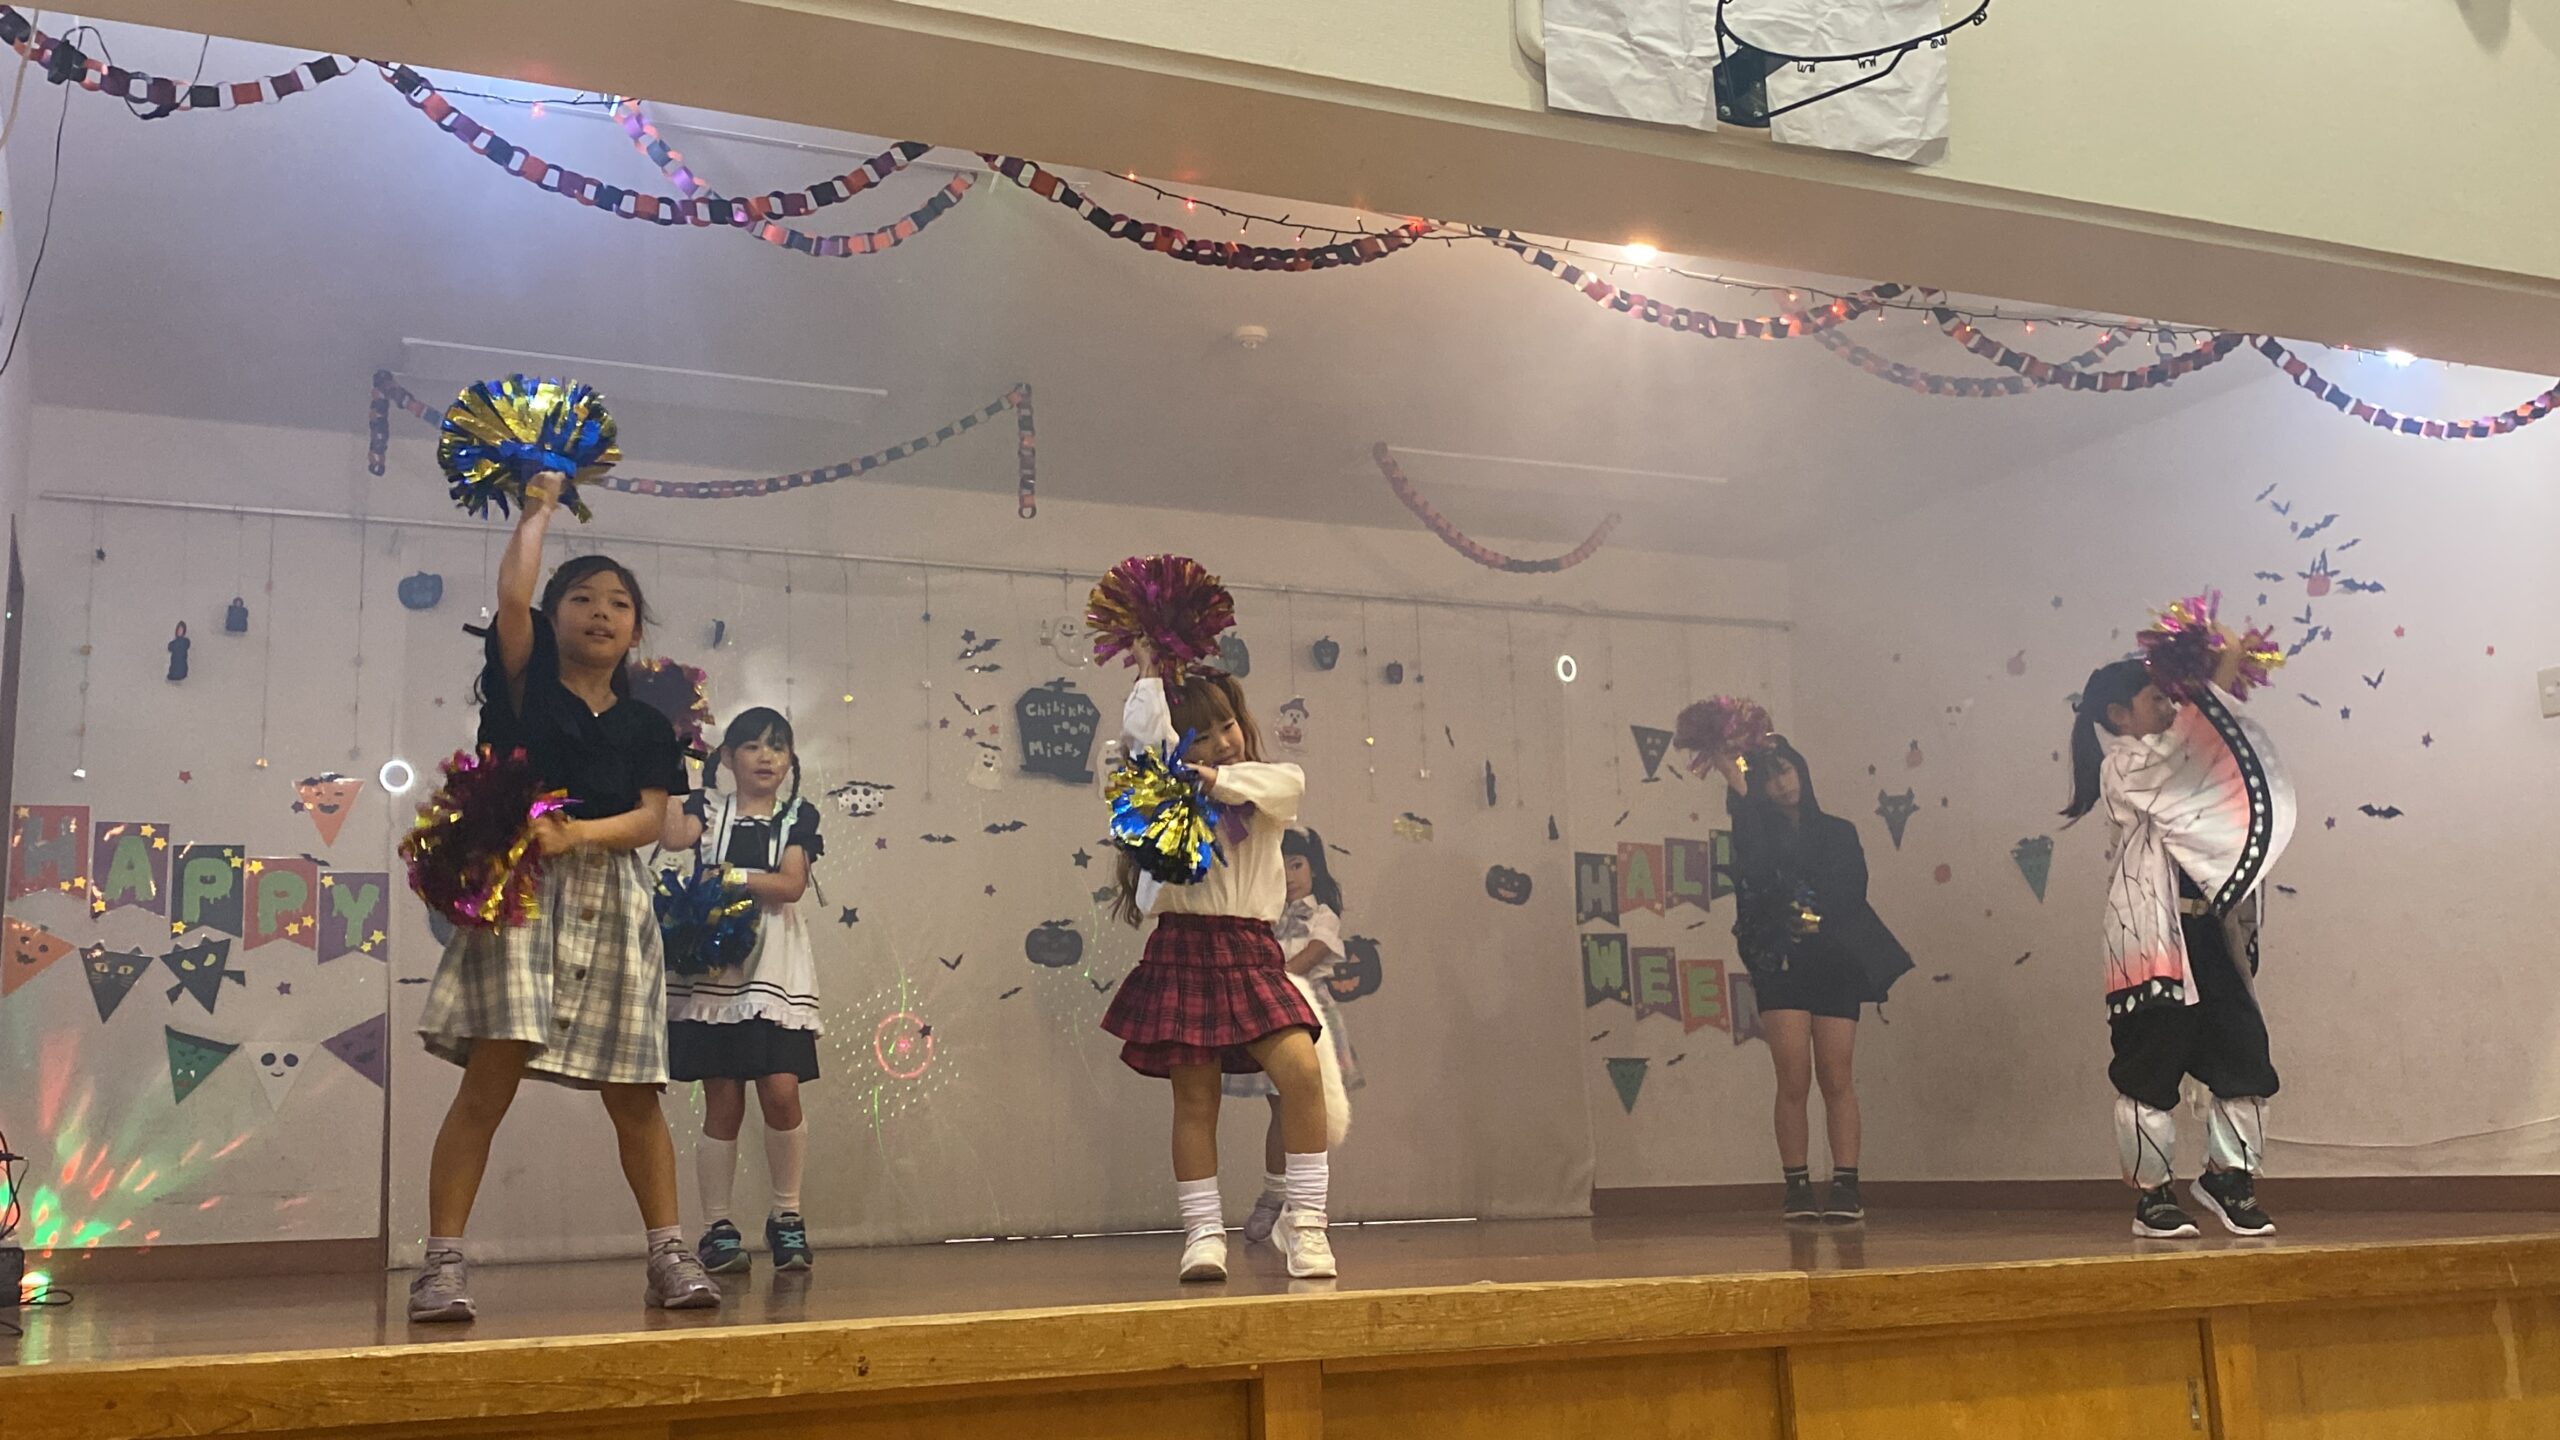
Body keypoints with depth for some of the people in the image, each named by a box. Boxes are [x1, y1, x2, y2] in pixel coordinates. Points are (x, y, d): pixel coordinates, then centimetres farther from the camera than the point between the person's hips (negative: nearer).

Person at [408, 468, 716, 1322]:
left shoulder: (645, 725, 14)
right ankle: (443, 1262, -6)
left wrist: (575, 833, -15)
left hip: (611, 905, 3)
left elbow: (651, 819, 3)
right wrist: (540, 505, 4)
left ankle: (669, 1253, 12)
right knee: (491, 1078, -11)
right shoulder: (525, 685, 6)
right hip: (521, 895, -3)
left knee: (632, 1092, 6)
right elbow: (512, 593, -9)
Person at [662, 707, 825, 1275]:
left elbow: (791, 885, -5)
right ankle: (717, 1227, 10)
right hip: (713, 962, 0)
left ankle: (786, 1215, 9)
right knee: (723, 1101, 0)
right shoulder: (708, 807, 9)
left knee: (781, 1091, -9)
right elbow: (675, 836, -14)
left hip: (774, 965, 0)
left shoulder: (798, 817, 9)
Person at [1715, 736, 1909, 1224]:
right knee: (1794, 1079, -7)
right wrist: (1739, 788, -14)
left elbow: (1852, 895, 3)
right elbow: (1754, 869, -13)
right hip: (1780, 966, -1)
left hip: (1834, 966, 1)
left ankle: (1845, 1185, -3)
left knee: (1837, 1079, -5)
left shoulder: (1839, 832, 12)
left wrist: (1817, 922, -11)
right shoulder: (1757, 835, 10)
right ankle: (1797, 1187, -3)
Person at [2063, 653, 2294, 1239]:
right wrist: (2220, 680, -14)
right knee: (2151, 1070, 1)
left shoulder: (2170, 766, 19)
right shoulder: (2122, 769, -5)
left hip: (2209, 935, 8)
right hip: (2153, 942, -8)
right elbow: (2182, 744, -19)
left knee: (2245, 1059, 4)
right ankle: (2151, 1196, 10)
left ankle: (2227, 1174, 20)